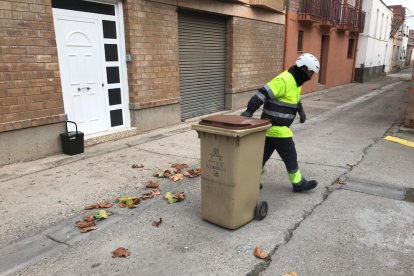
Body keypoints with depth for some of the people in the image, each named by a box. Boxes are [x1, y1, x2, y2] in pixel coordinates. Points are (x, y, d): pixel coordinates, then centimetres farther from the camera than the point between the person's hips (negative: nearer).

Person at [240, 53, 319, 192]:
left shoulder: (295, 80, 11)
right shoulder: (283, 80, -21)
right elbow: (262, 94, -28)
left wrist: (301, 110, 16)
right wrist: (248, 111, -35)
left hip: (272, 126, 10)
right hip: (276, 128, -10)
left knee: (263, 154, 14)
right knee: (290, 156, 5)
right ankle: (299, 184, 21)